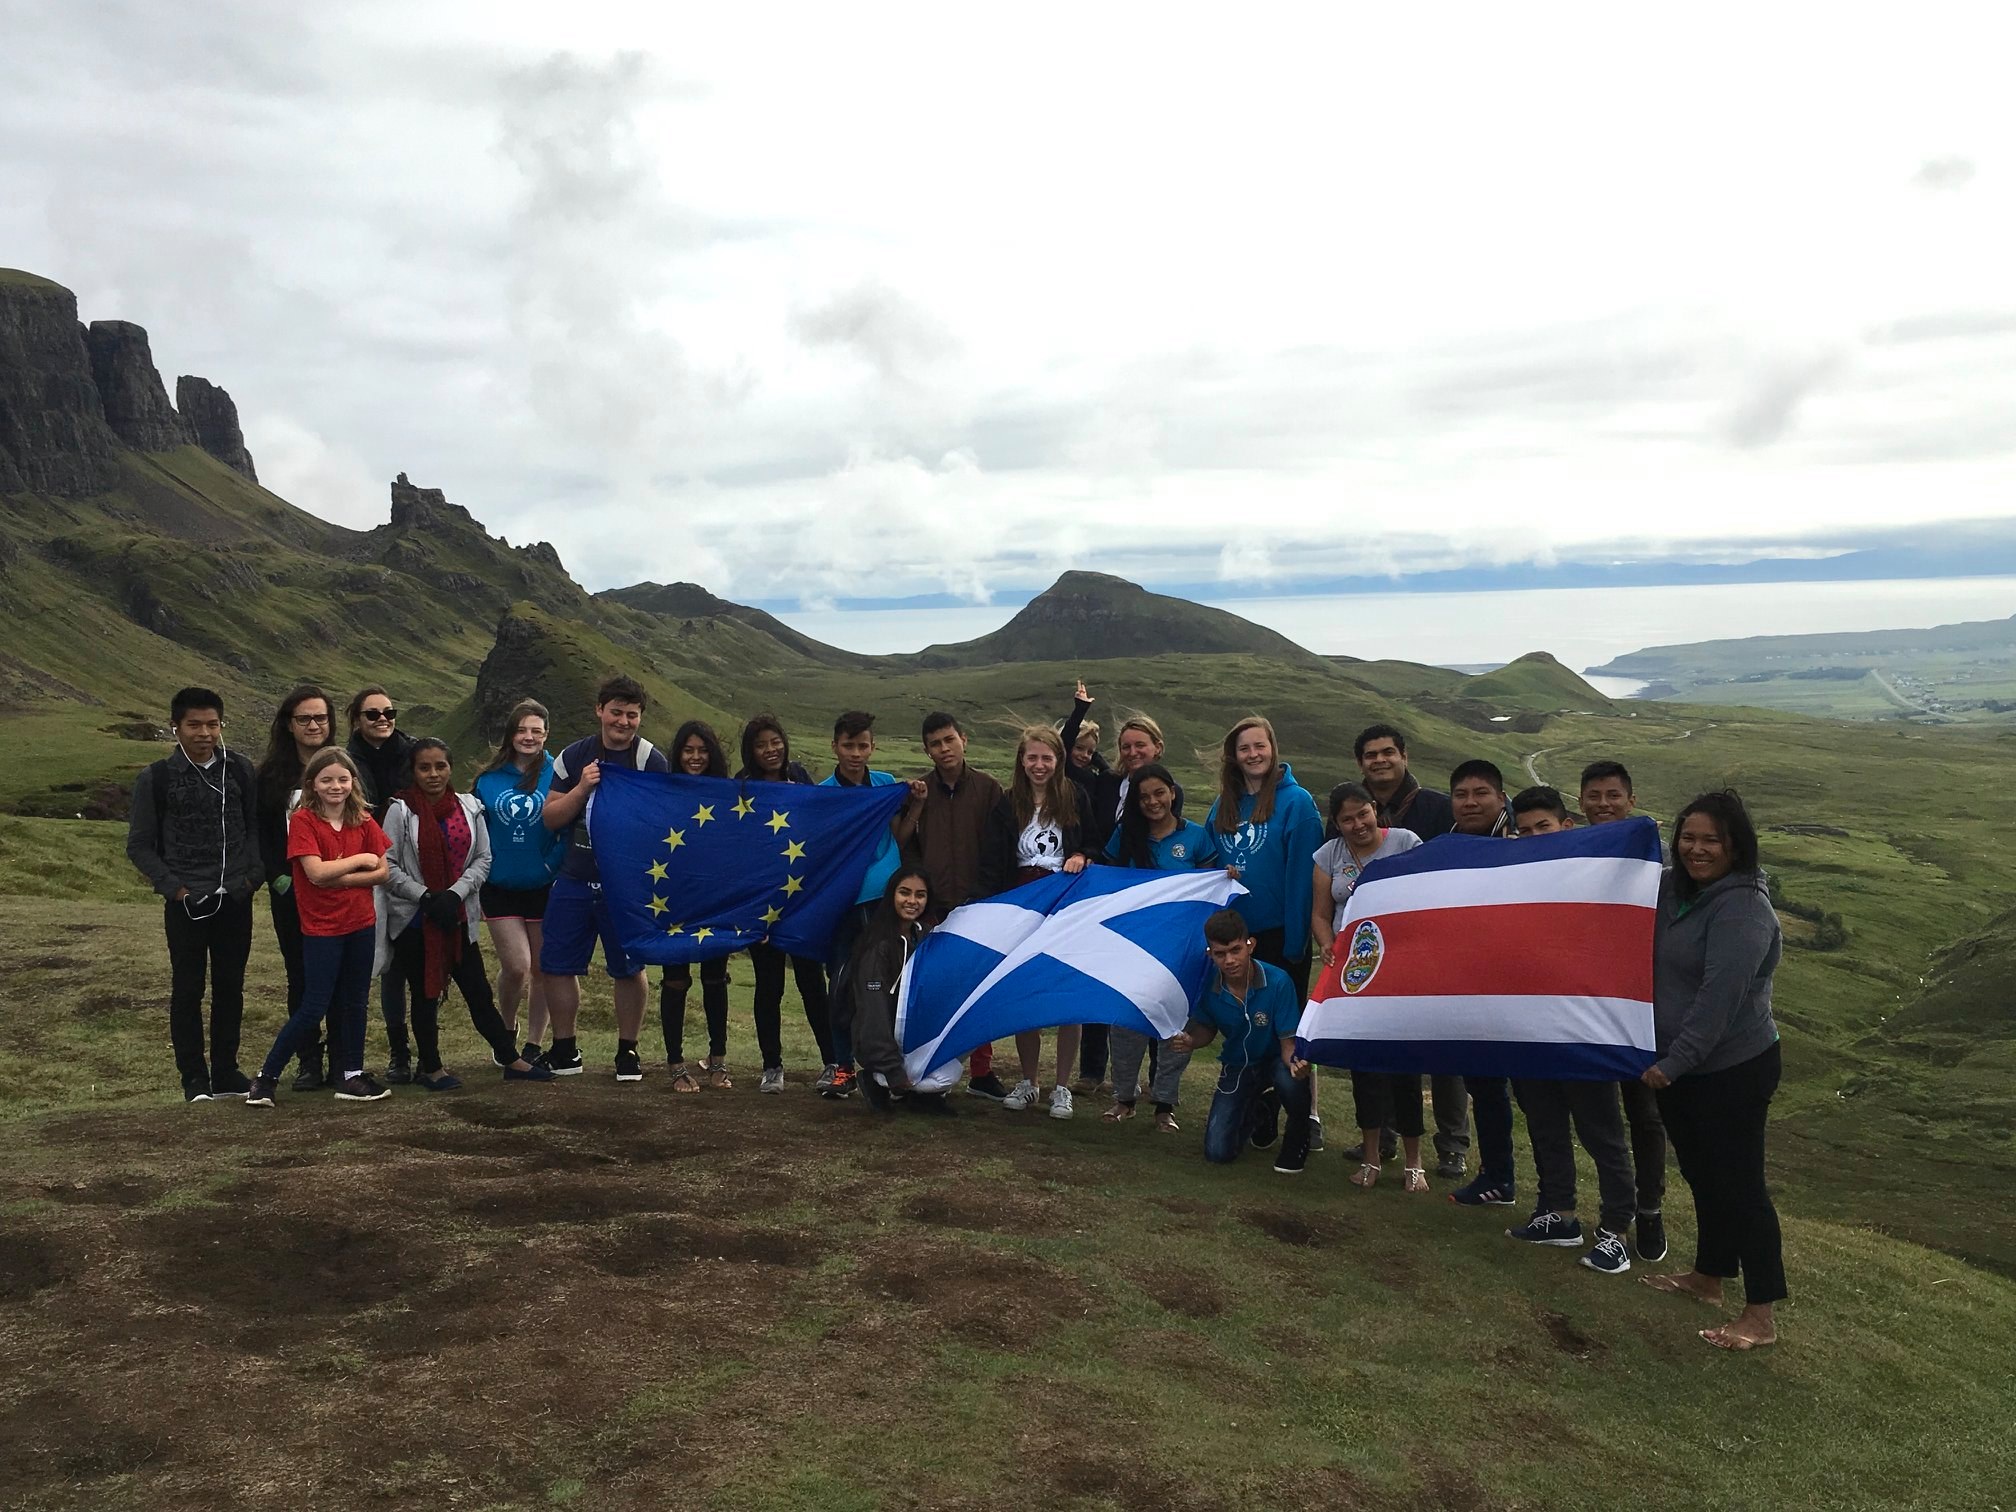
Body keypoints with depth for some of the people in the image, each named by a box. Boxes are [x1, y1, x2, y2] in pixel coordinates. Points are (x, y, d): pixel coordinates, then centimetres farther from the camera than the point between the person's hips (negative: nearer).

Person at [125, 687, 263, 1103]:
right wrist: (172, 887, -7)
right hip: (185, 903, -2)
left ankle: (225, 1071, 18)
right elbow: (139, 845, 3)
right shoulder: (156, 778, -1)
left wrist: (252, 876, -3)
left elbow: (256, 828, 11)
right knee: (188, 989, 3)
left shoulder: (241, 770, 5)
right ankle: (194, 1077, 13)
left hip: (235, 899, 2)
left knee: (230, 986, 8)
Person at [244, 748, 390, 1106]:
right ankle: (266, 1076, 9)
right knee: (314, 1008, -4)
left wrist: (339, 878, -14)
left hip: (361, 924, 5)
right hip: (321, 928, -5)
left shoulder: (363, 821, 3)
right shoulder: (303, 821, -10)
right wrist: (361, 859, -11)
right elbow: (316, 872, -21)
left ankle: (351, 1076, 22)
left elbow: (383, 872, -3)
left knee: (355, 1002, 12)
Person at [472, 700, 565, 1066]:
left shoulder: (556, 775, -4)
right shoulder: (489, 779, 2)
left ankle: (534, 1046, 23)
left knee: (542, 968, 8)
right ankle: (506, 1029, 20)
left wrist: (554, 864, -12)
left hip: (543, 886, 0)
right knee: (516, 966, -9)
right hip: (500, 888, 1)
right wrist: (484, 867, 2)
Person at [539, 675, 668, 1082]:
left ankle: (627, 1051, 21)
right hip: (574, 880, 3)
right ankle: (564, 1051, 21)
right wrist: (582, 788, -12)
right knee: (557, 965, 5)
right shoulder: (573, 757, 5)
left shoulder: (651, 760, -5)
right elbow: (550, 818, 3)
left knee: (628, 969, 6)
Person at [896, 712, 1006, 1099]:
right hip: (931, 907, 1)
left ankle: (981, 1071, 12)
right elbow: (900, 843, 1)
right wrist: (917, 807, -11)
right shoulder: (918, 789, 7)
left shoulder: (988, 788, 3)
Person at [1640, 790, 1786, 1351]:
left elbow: (1718, 996, -27)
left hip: (1732, 1071, -9)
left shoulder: (1742, 908, -21)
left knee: (1738, 1183, -2)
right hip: (1676, 1067, 9)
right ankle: (1707, 1275, 37)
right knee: (1702, 1175, 21)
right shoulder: (1674, 890, 6)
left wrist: (1673, 1062, -25)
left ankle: (1761, 1316, 7)